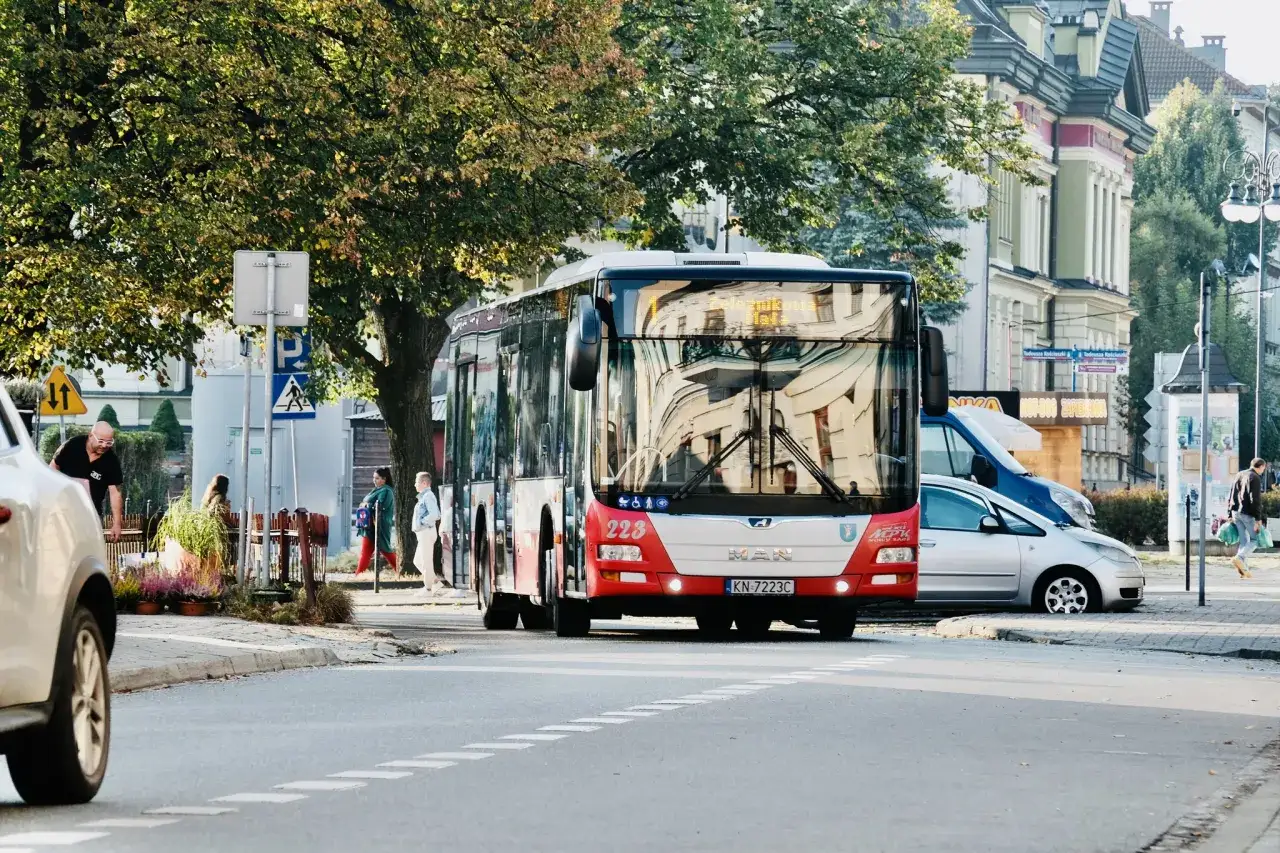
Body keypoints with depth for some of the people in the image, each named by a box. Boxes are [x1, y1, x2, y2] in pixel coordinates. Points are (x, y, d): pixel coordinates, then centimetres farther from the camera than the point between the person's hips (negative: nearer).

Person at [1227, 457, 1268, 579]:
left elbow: (1231, 497, 16)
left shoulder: (1239, 475, 14)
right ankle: (1239, 558, -19)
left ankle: (1243, 569, 4)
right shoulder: (1255, 478, -10)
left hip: (1236, 513, 7)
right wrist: (1258, 519, -15)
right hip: (1248, 513, -7)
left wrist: (1230, 514, 19)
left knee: (1243, 540, 10)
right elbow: (1256, 500, -16)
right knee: (1255, 539, 2)